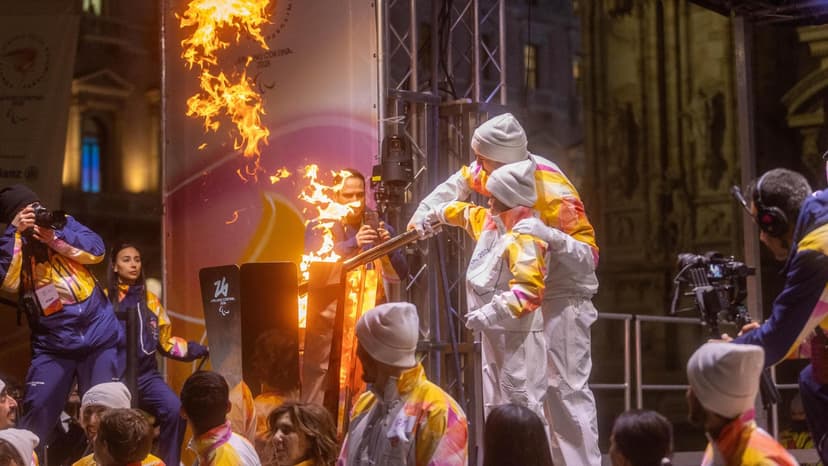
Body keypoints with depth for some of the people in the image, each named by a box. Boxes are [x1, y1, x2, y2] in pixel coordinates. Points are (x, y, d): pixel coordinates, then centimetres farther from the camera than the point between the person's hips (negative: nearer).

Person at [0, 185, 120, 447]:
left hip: (99, 336, 1)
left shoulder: (62, 223, 5)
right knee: (36, 414, -9)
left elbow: (97, 250, -7)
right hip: (52, 344, -1)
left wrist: (57, 239, -19)